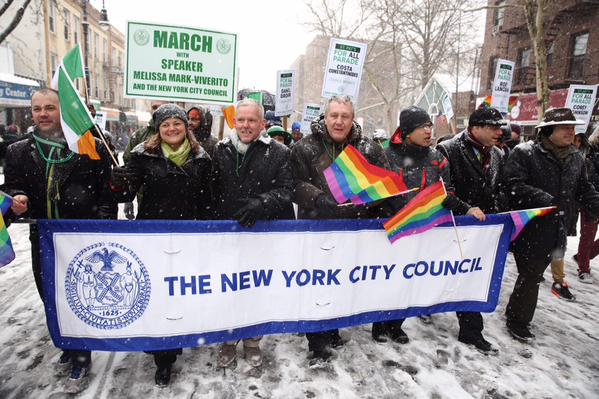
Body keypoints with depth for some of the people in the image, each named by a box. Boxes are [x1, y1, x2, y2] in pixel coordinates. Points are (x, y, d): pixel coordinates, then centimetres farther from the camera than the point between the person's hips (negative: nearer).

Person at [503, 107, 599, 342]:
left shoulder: (576, 158, 12)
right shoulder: (524, 153, -10)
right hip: (529, 230, -7)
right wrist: (544, 199, -27)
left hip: (556, 230, 7)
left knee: (534, 274, 16)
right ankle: (518, 320, 19)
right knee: (530, 275, 0)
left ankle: (516, 313, 34)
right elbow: (513, 185, -20)